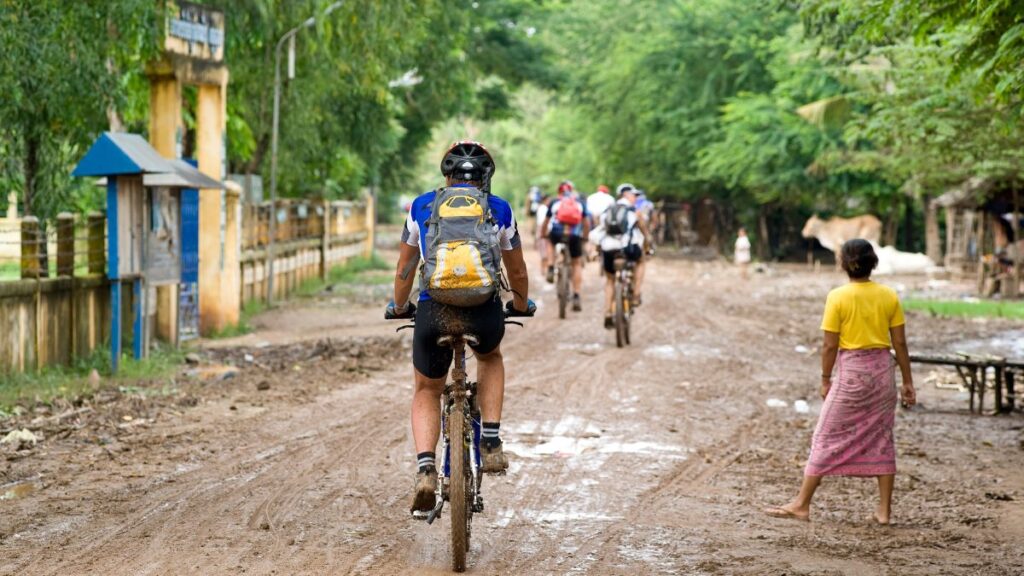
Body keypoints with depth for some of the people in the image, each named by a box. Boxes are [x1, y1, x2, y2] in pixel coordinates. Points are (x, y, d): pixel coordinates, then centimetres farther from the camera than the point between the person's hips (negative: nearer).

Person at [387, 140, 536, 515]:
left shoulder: (422, 206, 18)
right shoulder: (499, 210, 16)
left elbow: (404, 268, 26)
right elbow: (517, 272, 26)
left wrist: (399, 308, 43)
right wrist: (522, 306, 45)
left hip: (434, 312, 0)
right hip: (485, 314, 0)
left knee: (427, 392, 22)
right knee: (490, 358, 35)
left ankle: (425, 469, -2)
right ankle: (491, 443, 21)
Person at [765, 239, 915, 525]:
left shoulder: (838, 297, -11)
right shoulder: (889, 296, 1)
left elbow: (830, 345, -10)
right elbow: (900, 343, 2)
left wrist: (825, 379, 2)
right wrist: (907, 381, 9)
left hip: (851, 372, -4)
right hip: (883, 369, 4)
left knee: (827, 437, 3)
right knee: (881, 439, 11)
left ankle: (801, 504, 8)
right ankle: (884, 509, 12)